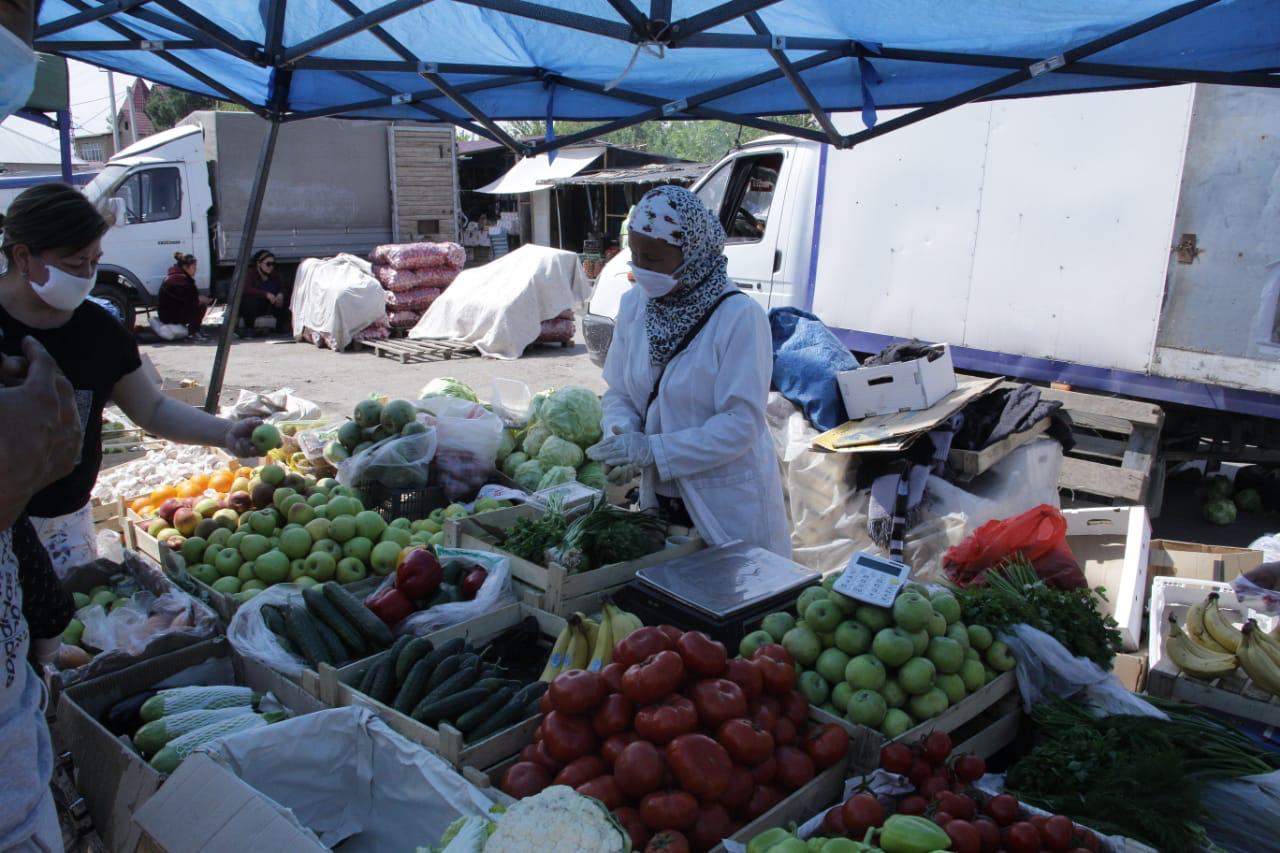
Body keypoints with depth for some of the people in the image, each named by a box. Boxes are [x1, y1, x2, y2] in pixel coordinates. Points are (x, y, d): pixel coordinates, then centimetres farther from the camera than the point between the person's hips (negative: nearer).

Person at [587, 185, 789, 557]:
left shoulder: (740, 317, -19)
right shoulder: (634, 304, 0)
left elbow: (741, 425, -22)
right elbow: (618, 393, 6)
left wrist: (652, 449, -24)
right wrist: (621, 437, -15)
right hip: (659, 498, 6)